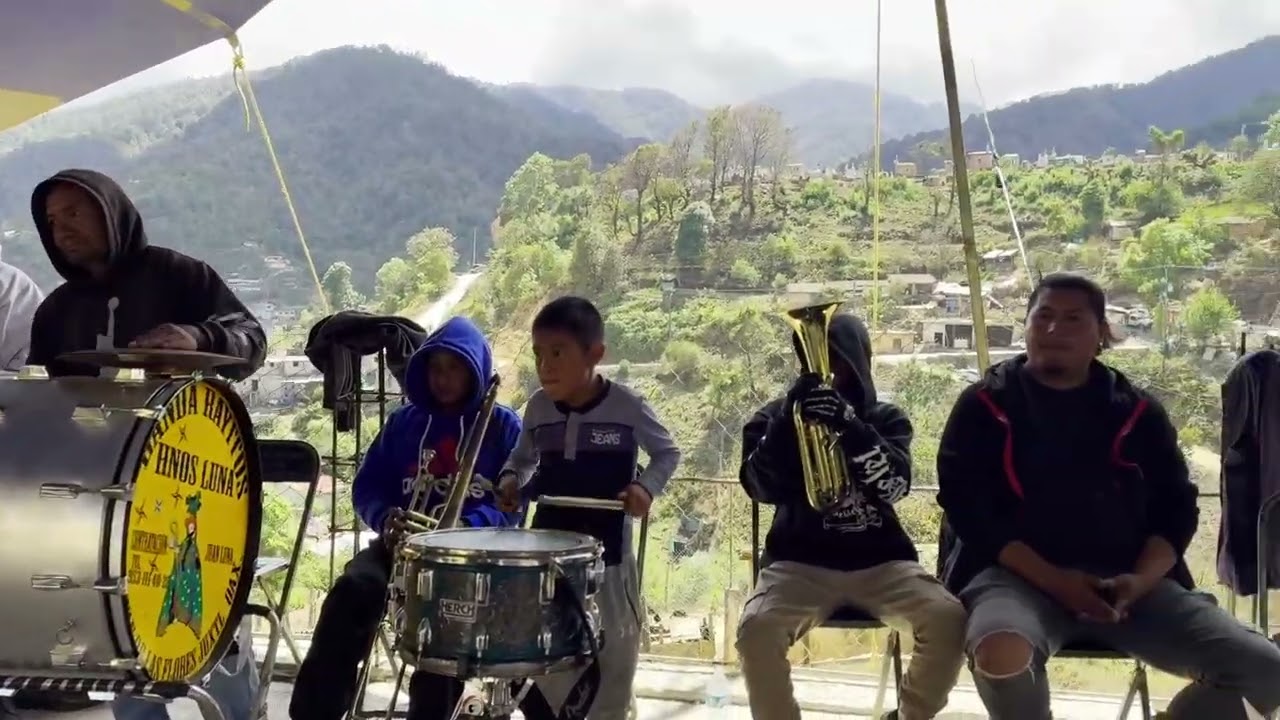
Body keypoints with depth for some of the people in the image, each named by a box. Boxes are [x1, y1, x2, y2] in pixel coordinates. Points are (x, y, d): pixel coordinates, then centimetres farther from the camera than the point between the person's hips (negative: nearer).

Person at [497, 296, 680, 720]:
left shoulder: (627, 406, -13)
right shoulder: (538, 407, -2)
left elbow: (667, 453, -1)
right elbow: (524, 456, 14)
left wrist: (646, 487, -19)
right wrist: (511, 478, -7)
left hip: (607, 549, -3)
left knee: (617, 649, 10)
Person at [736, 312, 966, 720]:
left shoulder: (887, 418, 12)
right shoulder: (777, 417, 10)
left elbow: (895, 486, -8)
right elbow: (760, 488, -6)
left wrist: (849, 425, -23)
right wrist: (788, 419, -19)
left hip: (880, 560, 1)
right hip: (800, 562, -1)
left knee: (948, 620, -24)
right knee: (756, 629, -31)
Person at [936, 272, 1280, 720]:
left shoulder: (1137, 412, 14)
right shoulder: (984, 406, 5)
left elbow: (1176, 506, 12)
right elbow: (965, 504, -4)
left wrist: (1140, 579, -10)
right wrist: (1053, 580, -15)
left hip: (1129, 582, 3)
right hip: (1020, 576, -3)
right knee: (1002, 653, -39)